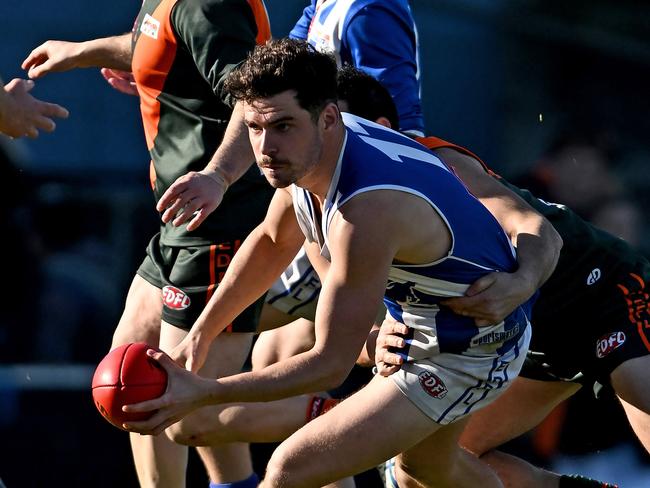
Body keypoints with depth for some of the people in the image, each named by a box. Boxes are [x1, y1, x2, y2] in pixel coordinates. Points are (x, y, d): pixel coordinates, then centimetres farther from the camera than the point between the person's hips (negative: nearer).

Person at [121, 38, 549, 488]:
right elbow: (273, 240, 11)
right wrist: (200, 336, 8)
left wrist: (202, 394, -37)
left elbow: (331, 364, -34)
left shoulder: (367, 212, -39)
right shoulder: (307, 150, -12)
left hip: (469, 355, -10)